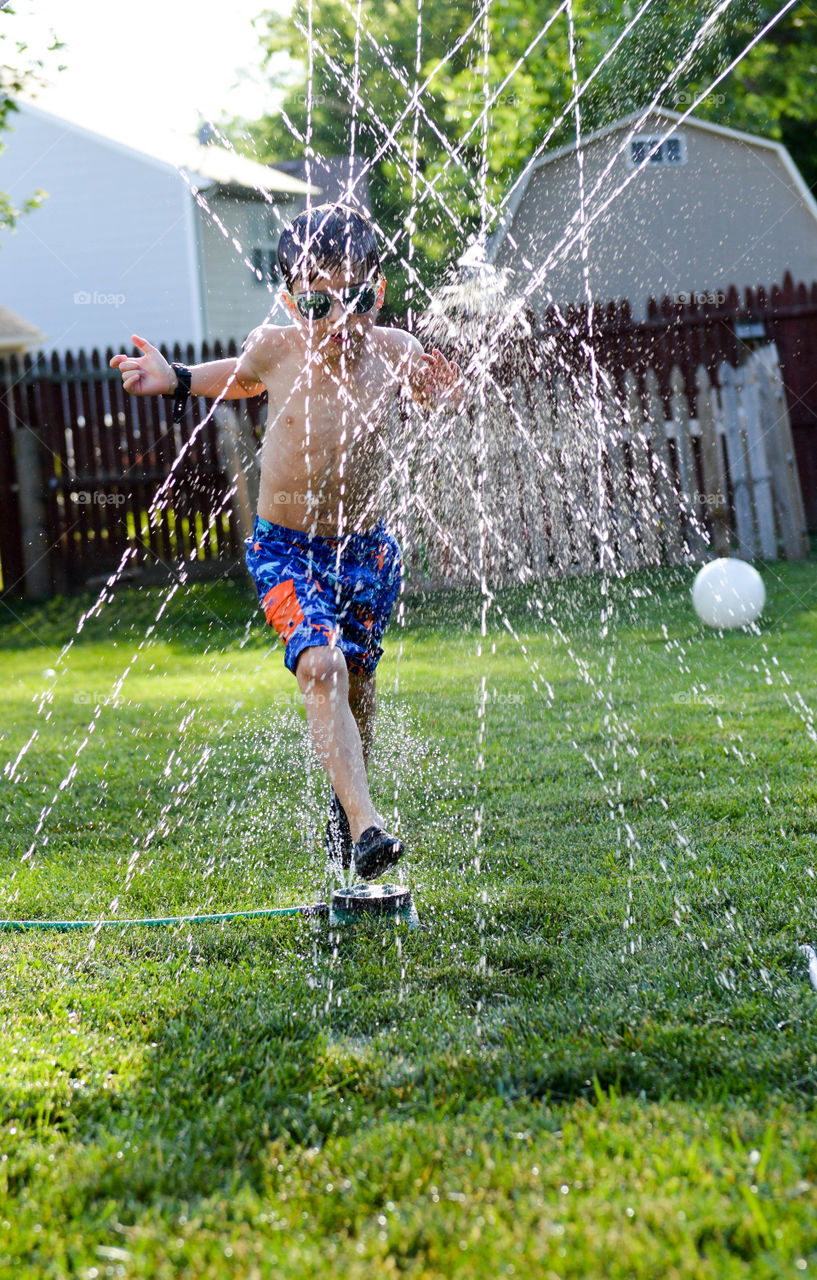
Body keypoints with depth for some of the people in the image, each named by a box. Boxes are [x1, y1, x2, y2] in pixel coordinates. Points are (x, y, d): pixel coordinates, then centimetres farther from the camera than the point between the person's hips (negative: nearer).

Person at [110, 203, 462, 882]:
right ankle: (366, 822, -31)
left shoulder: (394, 351, -11)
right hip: (287, 550, -2)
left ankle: (344, 808, 44)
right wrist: (175, 379, 1)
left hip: (368, 549, 3)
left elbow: (444, 400, 8)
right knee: (322, 667, -25)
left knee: (358, 681, 18)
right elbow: (246, 377, 13)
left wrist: (448, 393, -15)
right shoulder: (275, 348, -13)